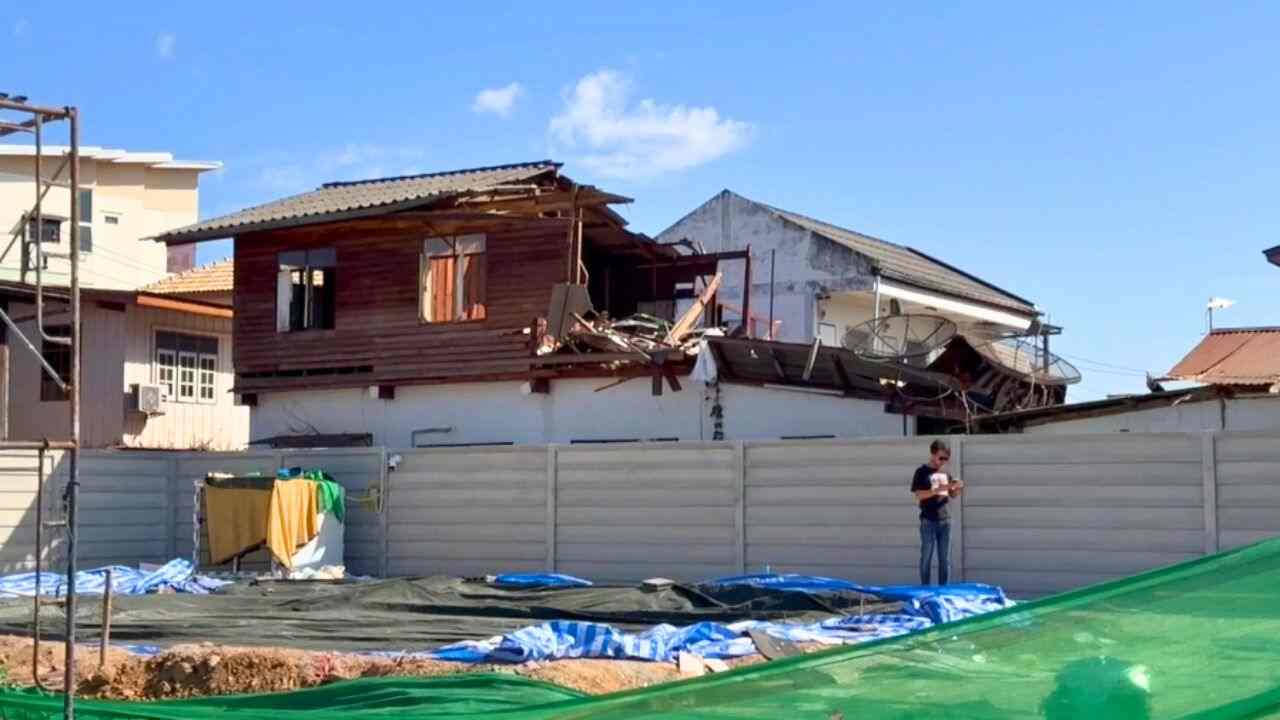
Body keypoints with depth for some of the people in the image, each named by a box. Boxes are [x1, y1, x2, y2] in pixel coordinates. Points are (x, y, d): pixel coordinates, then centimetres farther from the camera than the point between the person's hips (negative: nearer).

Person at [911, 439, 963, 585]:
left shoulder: (945, 473, 11)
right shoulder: (922, 472, -5)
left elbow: (952, 495, 16)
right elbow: (918, 495, -13)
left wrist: (958, 490, -7)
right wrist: (938, 489, -23)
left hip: (945, 520, 5)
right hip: (928, 521, -5)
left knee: (945, 559, 7)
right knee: (927, 557, 1)